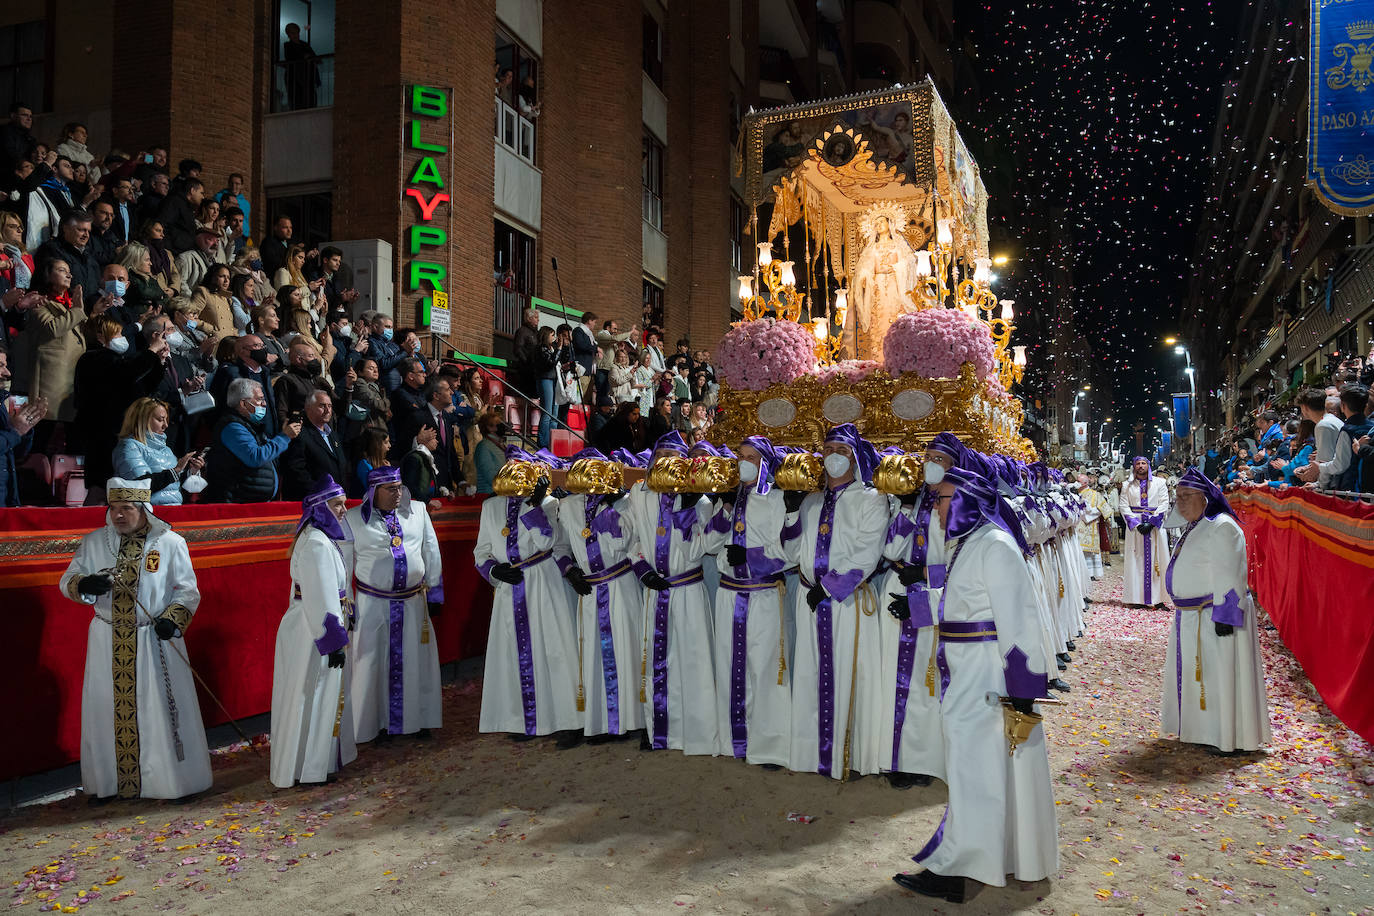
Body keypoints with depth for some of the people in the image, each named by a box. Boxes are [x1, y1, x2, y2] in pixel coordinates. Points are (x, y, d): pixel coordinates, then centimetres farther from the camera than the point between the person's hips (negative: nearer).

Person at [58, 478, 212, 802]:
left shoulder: (171, 543, -4)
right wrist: (85, 585, -18)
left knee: (162, 709, 3)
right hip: (108, 642, 3)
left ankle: (172, 779, 16)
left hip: (155, 641, -2)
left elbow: (187, 591, -1)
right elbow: (67, 581, 5)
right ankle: (106, 783, 24)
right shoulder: (93, 542, 5)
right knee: (107, 710, 9)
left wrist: (172, 619, -18)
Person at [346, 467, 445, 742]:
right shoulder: (354, 518, -3)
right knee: (374, 662, 5)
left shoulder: (418, 511, 4)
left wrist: (435, 594, 8)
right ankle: (378, 722, 20)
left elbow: (432, 554, 9)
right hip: (373, 605, -2)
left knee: (416, 660, 10)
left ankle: (418, 719, 25)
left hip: (413, 603, 2)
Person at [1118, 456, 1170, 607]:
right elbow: (1123, 506, 2)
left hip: (1155, 526, 0)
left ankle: (1156, 596, 0)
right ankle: (1137, 597, 0)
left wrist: (1151, 522, -11)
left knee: (1156, 560, -2)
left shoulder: (1159, 483, 7)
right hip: (1135, 526, 1)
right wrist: (1136, 523, -11)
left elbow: (1164, 504, -1)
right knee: (1136, 561, -2)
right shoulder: (1127, 485, 10)